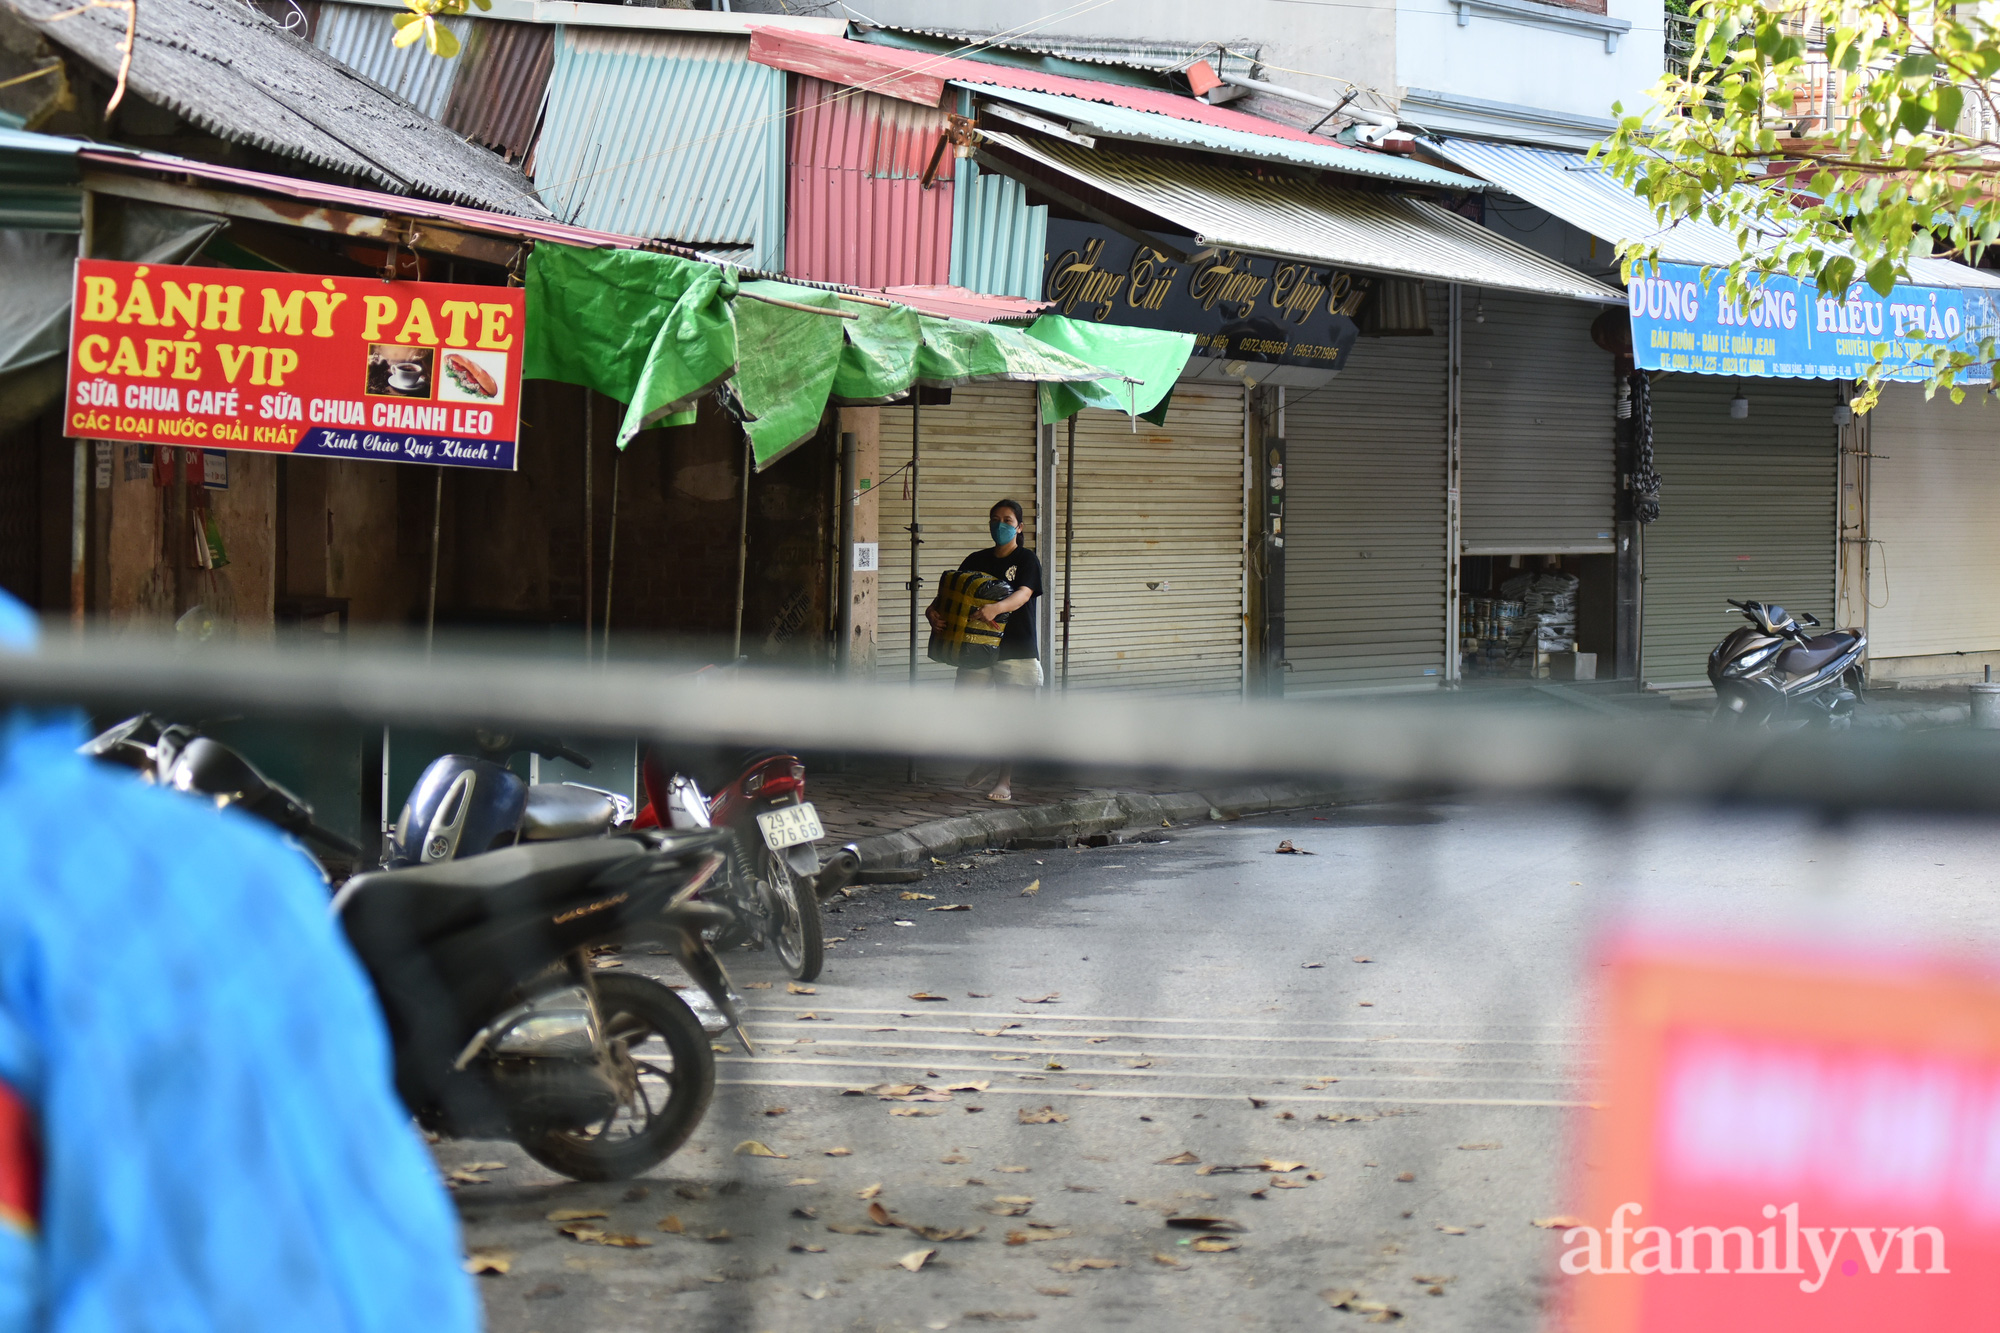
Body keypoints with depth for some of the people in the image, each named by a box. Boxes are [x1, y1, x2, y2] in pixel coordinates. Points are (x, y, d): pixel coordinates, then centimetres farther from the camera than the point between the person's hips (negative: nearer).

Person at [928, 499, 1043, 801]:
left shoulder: (1026, 560, -2)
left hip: (1016, 648, -4)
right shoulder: (976, 561, 12)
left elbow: (1023, 595, -19)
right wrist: (933, 610, -16)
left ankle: (1005, 780, 5)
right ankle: (989, 762, 25)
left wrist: (995, 608, -39)